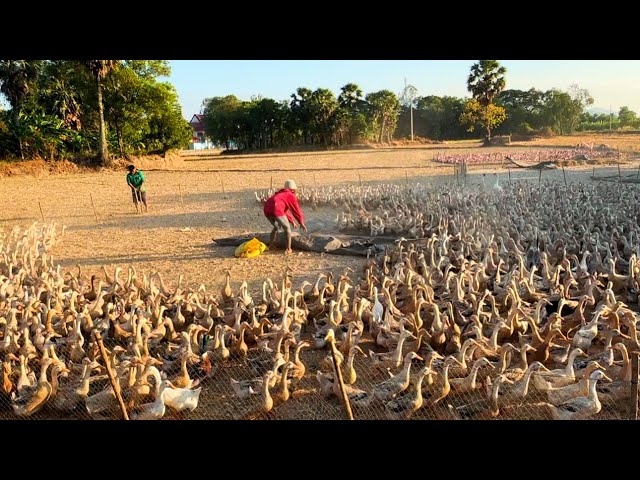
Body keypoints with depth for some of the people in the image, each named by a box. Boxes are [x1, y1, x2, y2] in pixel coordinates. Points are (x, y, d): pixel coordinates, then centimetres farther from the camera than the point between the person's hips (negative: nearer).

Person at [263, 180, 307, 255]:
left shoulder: (280, 194, 37)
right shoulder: (292, 196, 15)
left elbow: (284, 210, 45)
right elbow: (296, 210, 17)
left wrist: (292, 221, 49)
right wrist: (302, 223, 27)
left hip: (266, 210, 7)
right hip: (276, 210, -7)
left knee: (276, 227, 31)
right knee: (287, 228, 11)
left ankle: (271, 245, 35)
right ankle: (288, 249, 12)